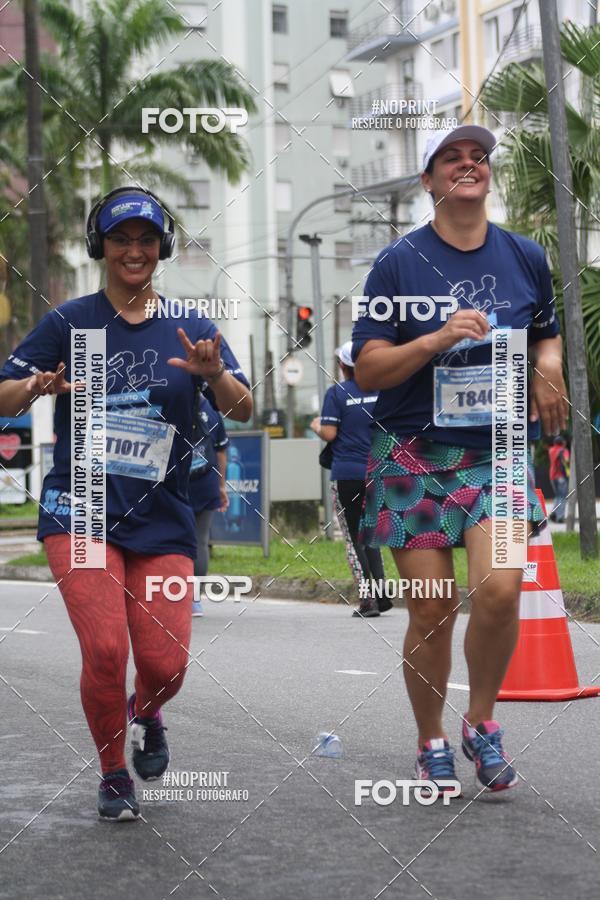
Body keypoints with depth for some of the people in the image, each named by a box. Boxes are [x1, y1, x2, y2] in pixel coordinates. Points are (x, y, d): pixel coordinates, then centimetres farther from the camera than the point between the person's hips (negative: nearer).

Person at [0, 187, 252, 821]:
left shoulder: (190, 329, 6)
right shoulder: (70, 322, 2)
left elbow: (243, 411, -1)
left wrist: (215, 374, -23)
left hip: (162, 518, 2)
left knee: (165, 662, -6)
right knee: (105, 648, -17)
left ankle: (147, 715, 32)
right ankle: (113, 775, 8)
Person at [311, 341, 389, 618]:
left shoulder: (337, 392, -8)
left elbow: (329, 434, -12)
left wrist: (316, 426, 9)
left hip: (346, 473, -4)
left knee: (352, 538, 2)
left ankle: (367, 598, -5)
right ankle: (381, 592, 3)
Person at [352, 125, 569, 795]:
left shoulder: (525, 258, 8)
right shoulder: (400, 263, -1)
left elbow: (547, 334, 25)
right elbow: (367, 370, -3)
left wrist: (548, 365, 2)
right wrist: (437, 339, -18)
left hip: (497, 451, 2)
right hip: (414, 457, -1)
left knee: (499, 589, -18)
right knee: (431, 613, -2)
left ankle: (481, 723, 7)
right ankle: (432, 744, 20)